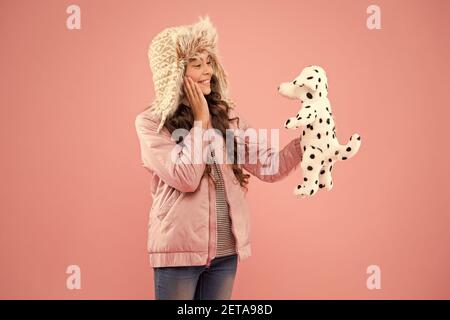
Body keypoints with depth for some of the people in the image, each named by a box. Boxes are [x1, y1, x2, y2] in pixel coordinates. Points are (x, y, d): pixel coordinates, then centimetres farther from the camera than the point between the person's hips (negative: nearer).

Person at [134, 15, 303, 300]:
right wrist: (201, 120, -12)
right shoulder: (150, 122, -8)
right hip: (179, 249, -4)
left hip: (225, 250, 5)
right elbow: (185, 178, -19)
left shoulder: (227, 115, 5)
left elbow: (268, 166, 1)